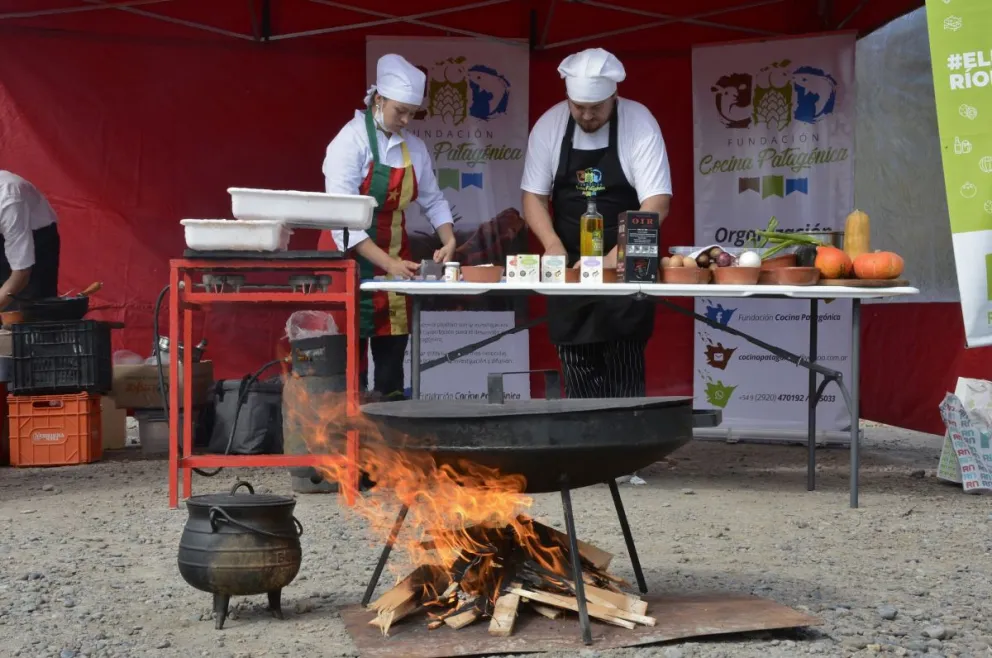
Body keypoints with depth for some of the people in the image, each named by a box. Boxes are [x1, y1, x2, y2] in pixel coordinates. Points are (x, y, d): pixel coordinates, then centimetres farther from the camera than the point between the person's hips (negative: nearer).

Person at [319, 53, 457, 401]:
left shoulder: (414, 148, 5)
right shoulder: (351, 141, -13)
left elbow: (432, 200, 16)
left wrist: (448, 241, -2)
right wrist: (388, 263, -24)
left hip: (396, 261, 6)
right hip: (353, 258, -5)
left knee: (392, 356, 5)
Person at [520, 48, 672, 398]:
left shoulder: (639, 124, -13)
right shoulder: (549, 125, -3)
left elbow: (657, 202, -17)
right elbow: (533, 195, 3)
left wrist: (617, 255, -28)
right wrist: (553, 244, -15)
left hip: (626, 265, -3)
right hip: (569, 265, 3)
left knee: (624, 366, -5)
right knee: (577, 367, 5)